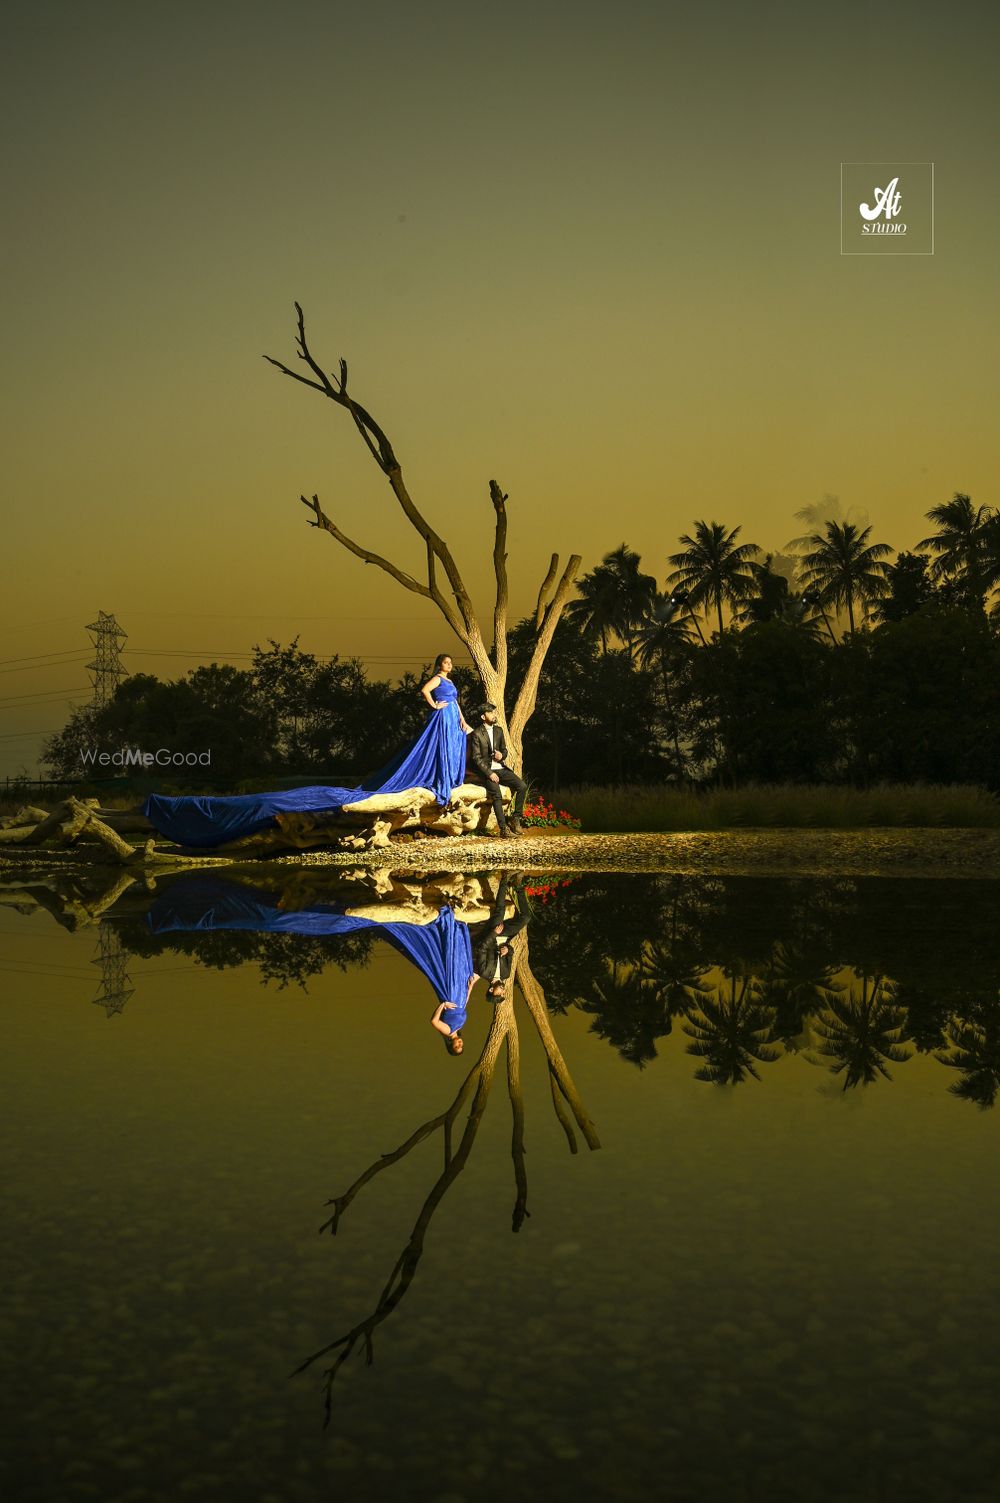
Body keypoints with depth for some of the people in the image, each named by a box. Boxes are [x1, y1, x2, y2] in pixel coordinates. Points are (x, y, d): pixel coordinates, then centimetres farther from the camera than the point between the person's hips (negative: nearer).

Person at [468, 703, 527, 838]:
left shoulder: (499, 730, 14)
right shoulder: (477, 734, -4)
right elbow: (476, 758, -8)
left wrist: (502, 755, -5)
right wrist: (489, 773, -17)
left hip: (500, 768, 6)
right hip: (486, 770, -6)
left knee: (522, 786, -16)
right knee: (497, 795, -28)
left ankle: (515, 818, -6)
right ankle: (503, 828, -26)